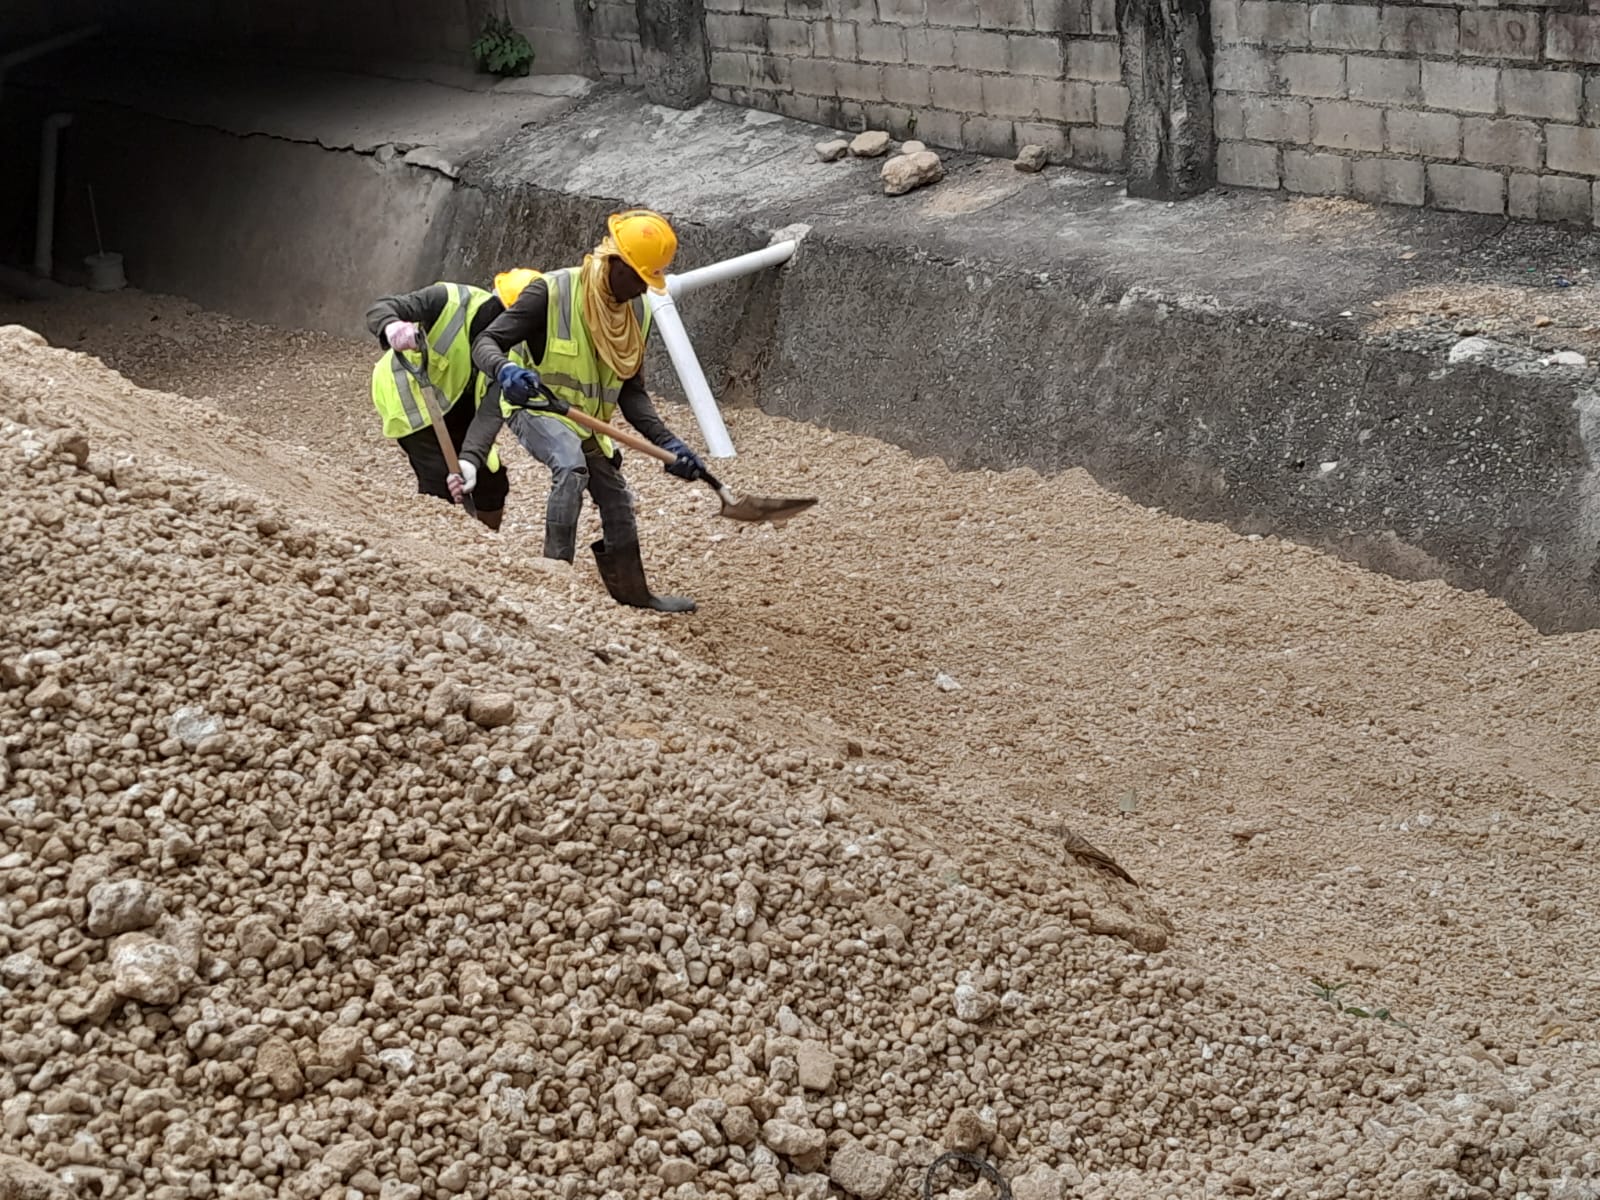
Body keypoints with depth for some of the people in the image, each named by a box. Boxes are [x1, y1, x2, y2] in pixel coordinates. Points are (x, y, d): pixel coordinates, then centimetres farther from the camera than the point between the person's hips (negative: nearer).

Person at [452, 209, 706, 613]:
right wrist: (505, 370, -44)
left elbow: (631, 393, 2)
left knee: (618, 503, 16)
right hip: (535, 409, -7)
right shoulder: (551, 291, -21)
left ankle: (633, 593, 38)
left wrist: (668, 442, -11)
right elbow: (485, 342, -21)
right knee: (572, 465, -37)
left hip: (586, 424, 7)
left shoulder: (638, 313, -1)